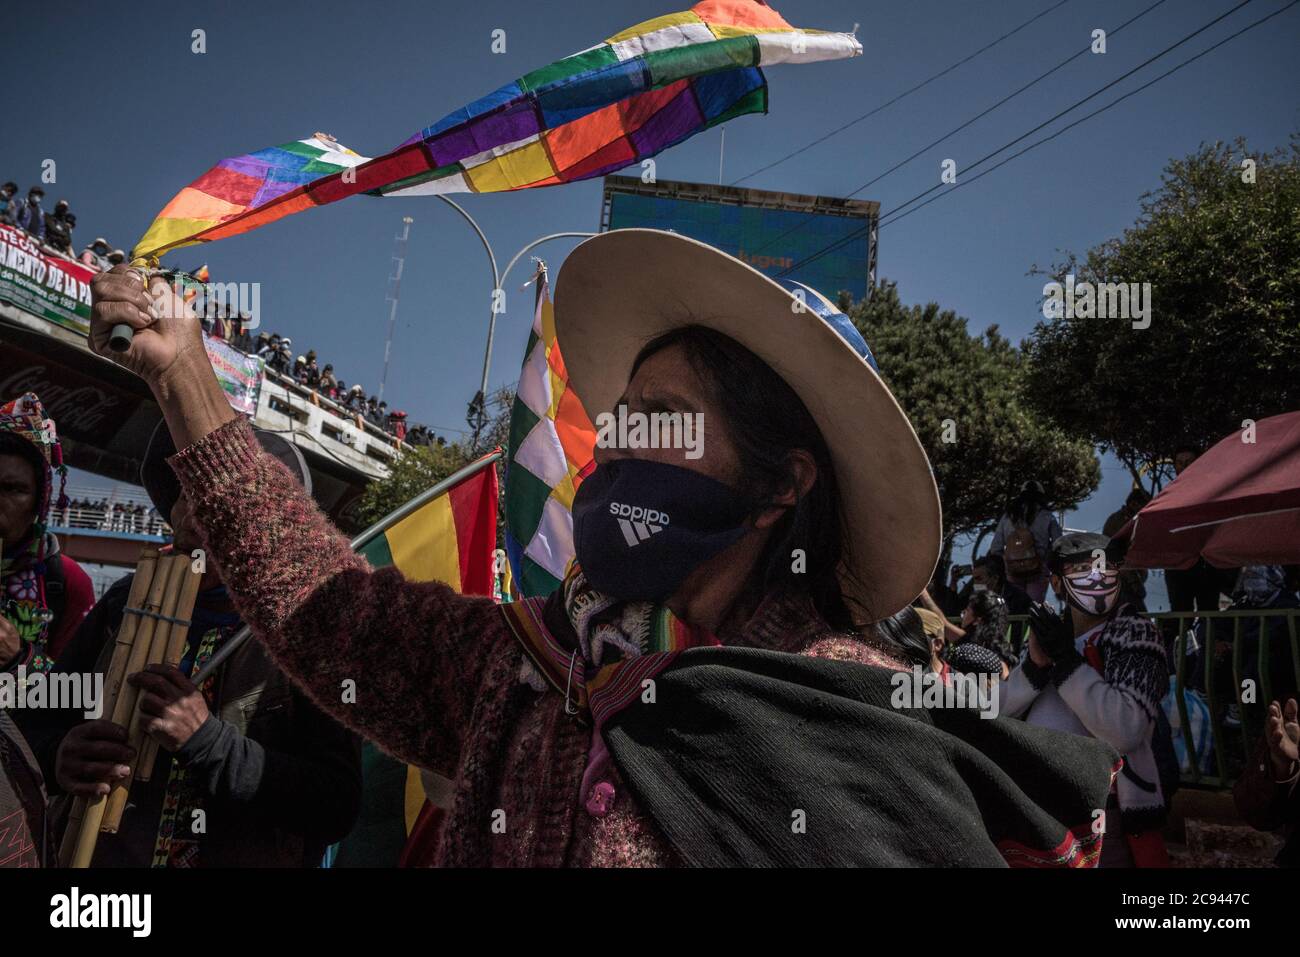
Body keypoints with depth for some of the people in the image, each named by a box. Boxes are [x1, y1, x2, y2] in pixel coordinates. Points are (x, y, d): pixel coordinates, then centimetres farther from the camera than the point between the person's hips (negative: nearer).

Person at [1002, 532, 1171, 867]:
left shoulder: (1135, 635, -5)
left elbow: (1125, 730, -22)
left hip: (1100, 816, -5)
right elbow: (999, 714, 1)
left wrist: (1066, 661, -16)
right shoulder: (1050, 634, 10)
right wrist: (1035, 664, -13)